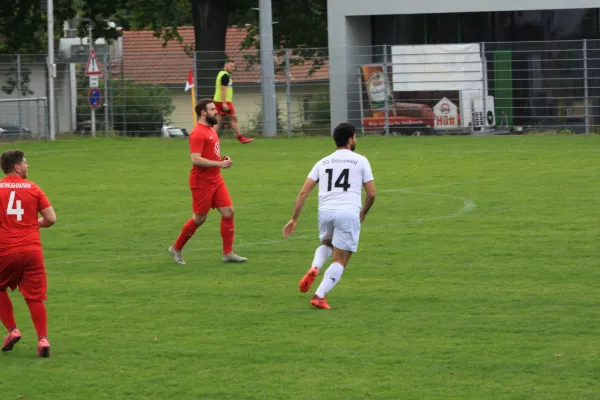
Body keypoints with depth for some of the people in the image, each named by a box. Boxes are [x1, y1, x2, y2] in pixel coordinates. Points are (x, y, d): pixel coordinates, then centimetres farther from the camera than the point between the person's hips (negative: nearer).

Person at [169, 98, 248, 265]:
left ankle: (228, 253, 4)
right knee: (199, 218, 1)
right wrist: (219, 164, -23)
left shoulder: (211, 131, 14)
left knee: (228, 212, 0)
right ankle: (176, 248, 19)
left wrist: (222, 159, 7)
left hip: (216, 180, 9)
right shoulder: (198, 133, -16)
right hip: (202, 182, -9)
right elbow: (196, 159, -25)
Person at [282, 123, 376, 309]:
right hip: (348, 213, -3)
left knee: (326, 244, 31)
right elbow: (371, 194, 5)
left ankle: (314, 268, 2)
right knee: (340, 261, 6)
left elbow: (303, 192, 8)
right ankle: (319, 295, -9)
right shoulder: (360, 161, 7)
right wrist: (363, 213, 23)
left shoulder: (323, 162, 16)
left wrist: (294, 219, 10)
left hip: (325, 211, 4)